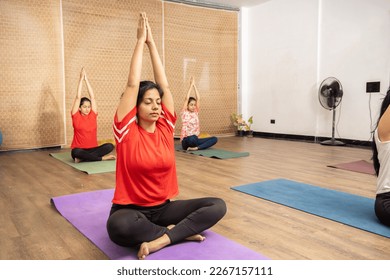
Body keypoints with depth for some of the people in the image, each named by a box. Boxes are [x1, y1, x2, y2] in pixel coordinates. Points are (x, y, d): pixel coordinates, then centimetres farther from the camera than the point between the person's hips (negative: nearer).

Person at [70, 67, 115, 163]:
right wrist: (81, 79, -3)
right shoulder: (76, 117, -2)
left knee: (110, 146, -24)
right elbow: (78, 97, -7)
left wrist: (86, 79, 2)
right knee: (76, 152, -38)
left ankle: (82, 159, -22)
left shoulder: (93, 115, 5)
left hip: (92, 149, 3)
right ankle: (102, 158, -25)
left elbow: (92, 97, 2)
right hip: (79, 150, -3)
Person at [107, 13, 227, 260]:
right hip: (131, 209, -4)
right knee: (119, 227, -40)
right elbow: (133, 84, -14)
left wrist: (152, 42, 3)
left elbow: (165, 85, -1)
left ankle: (161, 240, -23)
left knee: (218, 206, -15)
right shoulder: (127, 130, -9)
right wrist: (141, 40, -7)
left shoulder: (165, 127, 1)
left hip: (164, 207, 4)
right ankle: (179, 231, -18)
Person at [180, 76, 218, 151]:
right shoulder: (184, 113, -2)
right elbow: (187, 98, -10)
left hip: (194, 139, 6)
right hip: (186, 141, -6)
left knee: (214, 139, -14)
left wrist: (194, 85, 2)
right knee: (193, 138, -42)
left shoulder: (196, 112, 10)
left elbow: (198, 98, 4)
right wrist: (191, 85, -5)